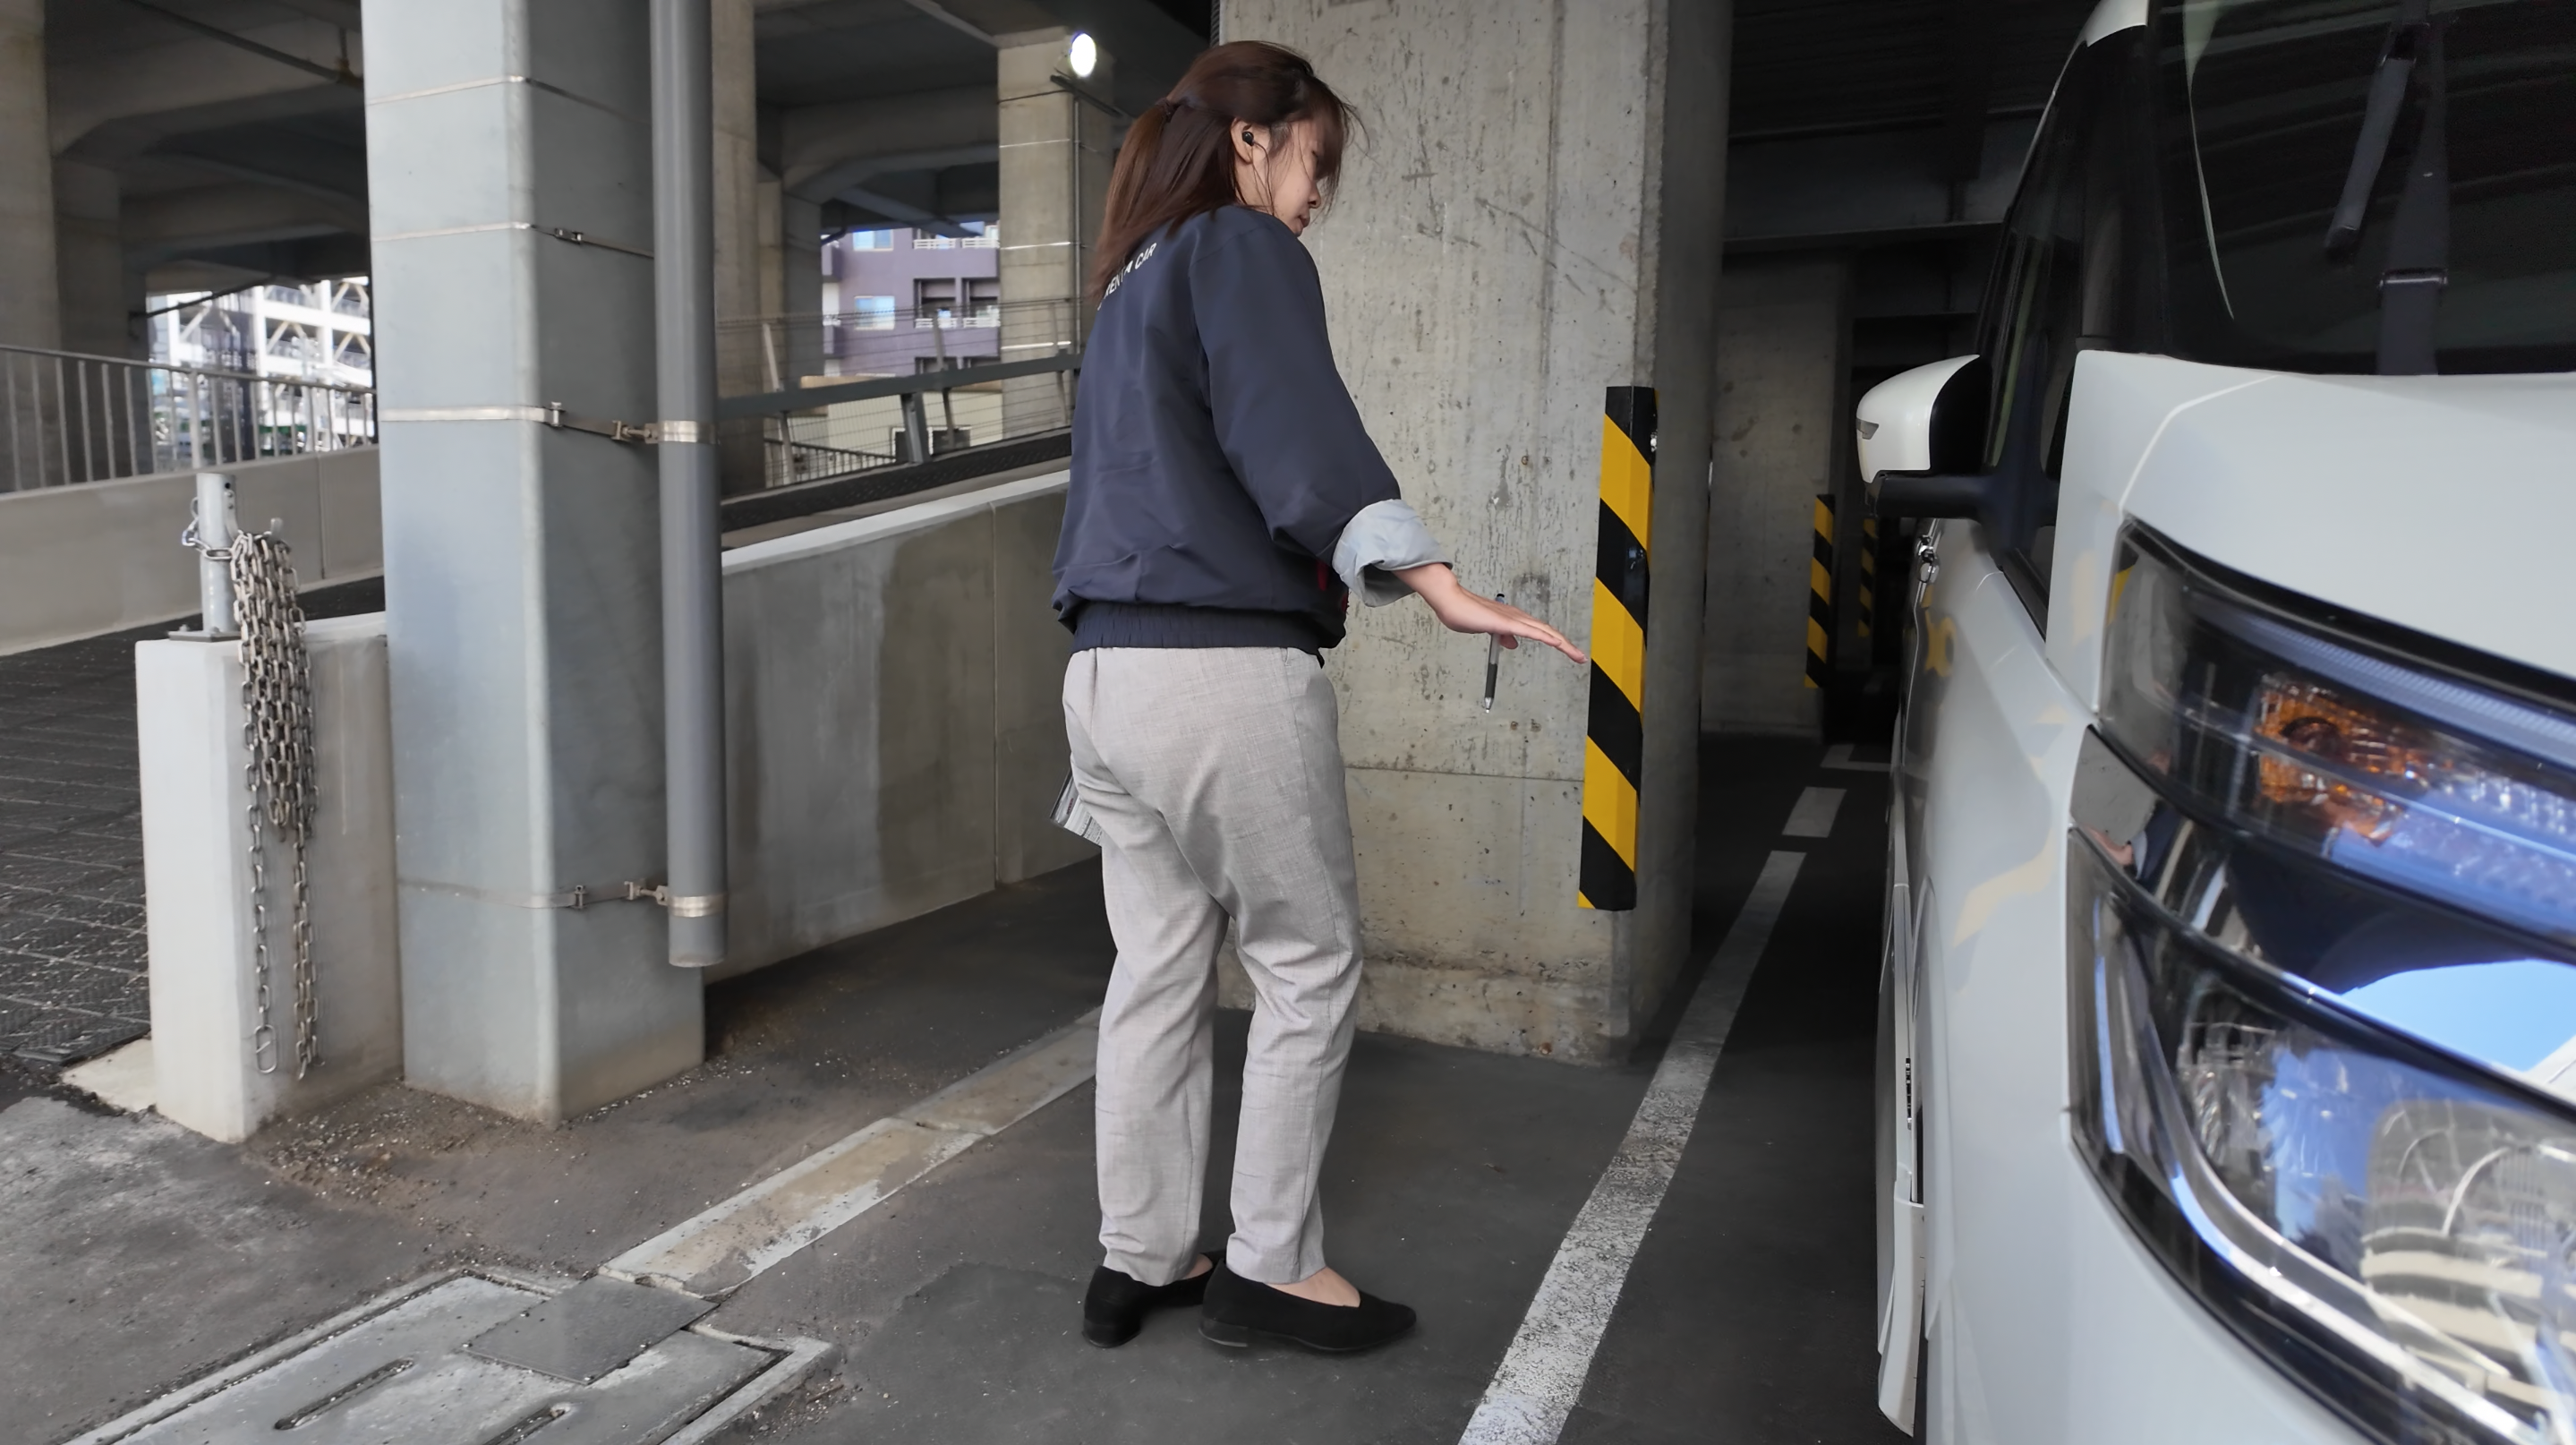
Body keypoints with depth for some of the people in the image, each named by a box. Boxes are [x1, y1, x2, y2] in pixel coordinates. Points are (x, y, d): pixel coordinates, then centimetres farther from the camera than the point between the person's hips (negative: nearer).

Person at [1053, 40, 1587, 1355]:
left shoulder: (1130, 283, 24)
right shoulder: (1244, 250, -2)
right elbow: (1301, 440, -18)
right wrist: (1437, 585, -25)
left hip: (1105, 668, 9)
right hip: (1224, 669, -8)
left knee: (1157, 967, 13)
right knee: (1307, 965, 5)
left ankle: (1136, 1261, 22)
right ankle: (1269, 1266, 14)